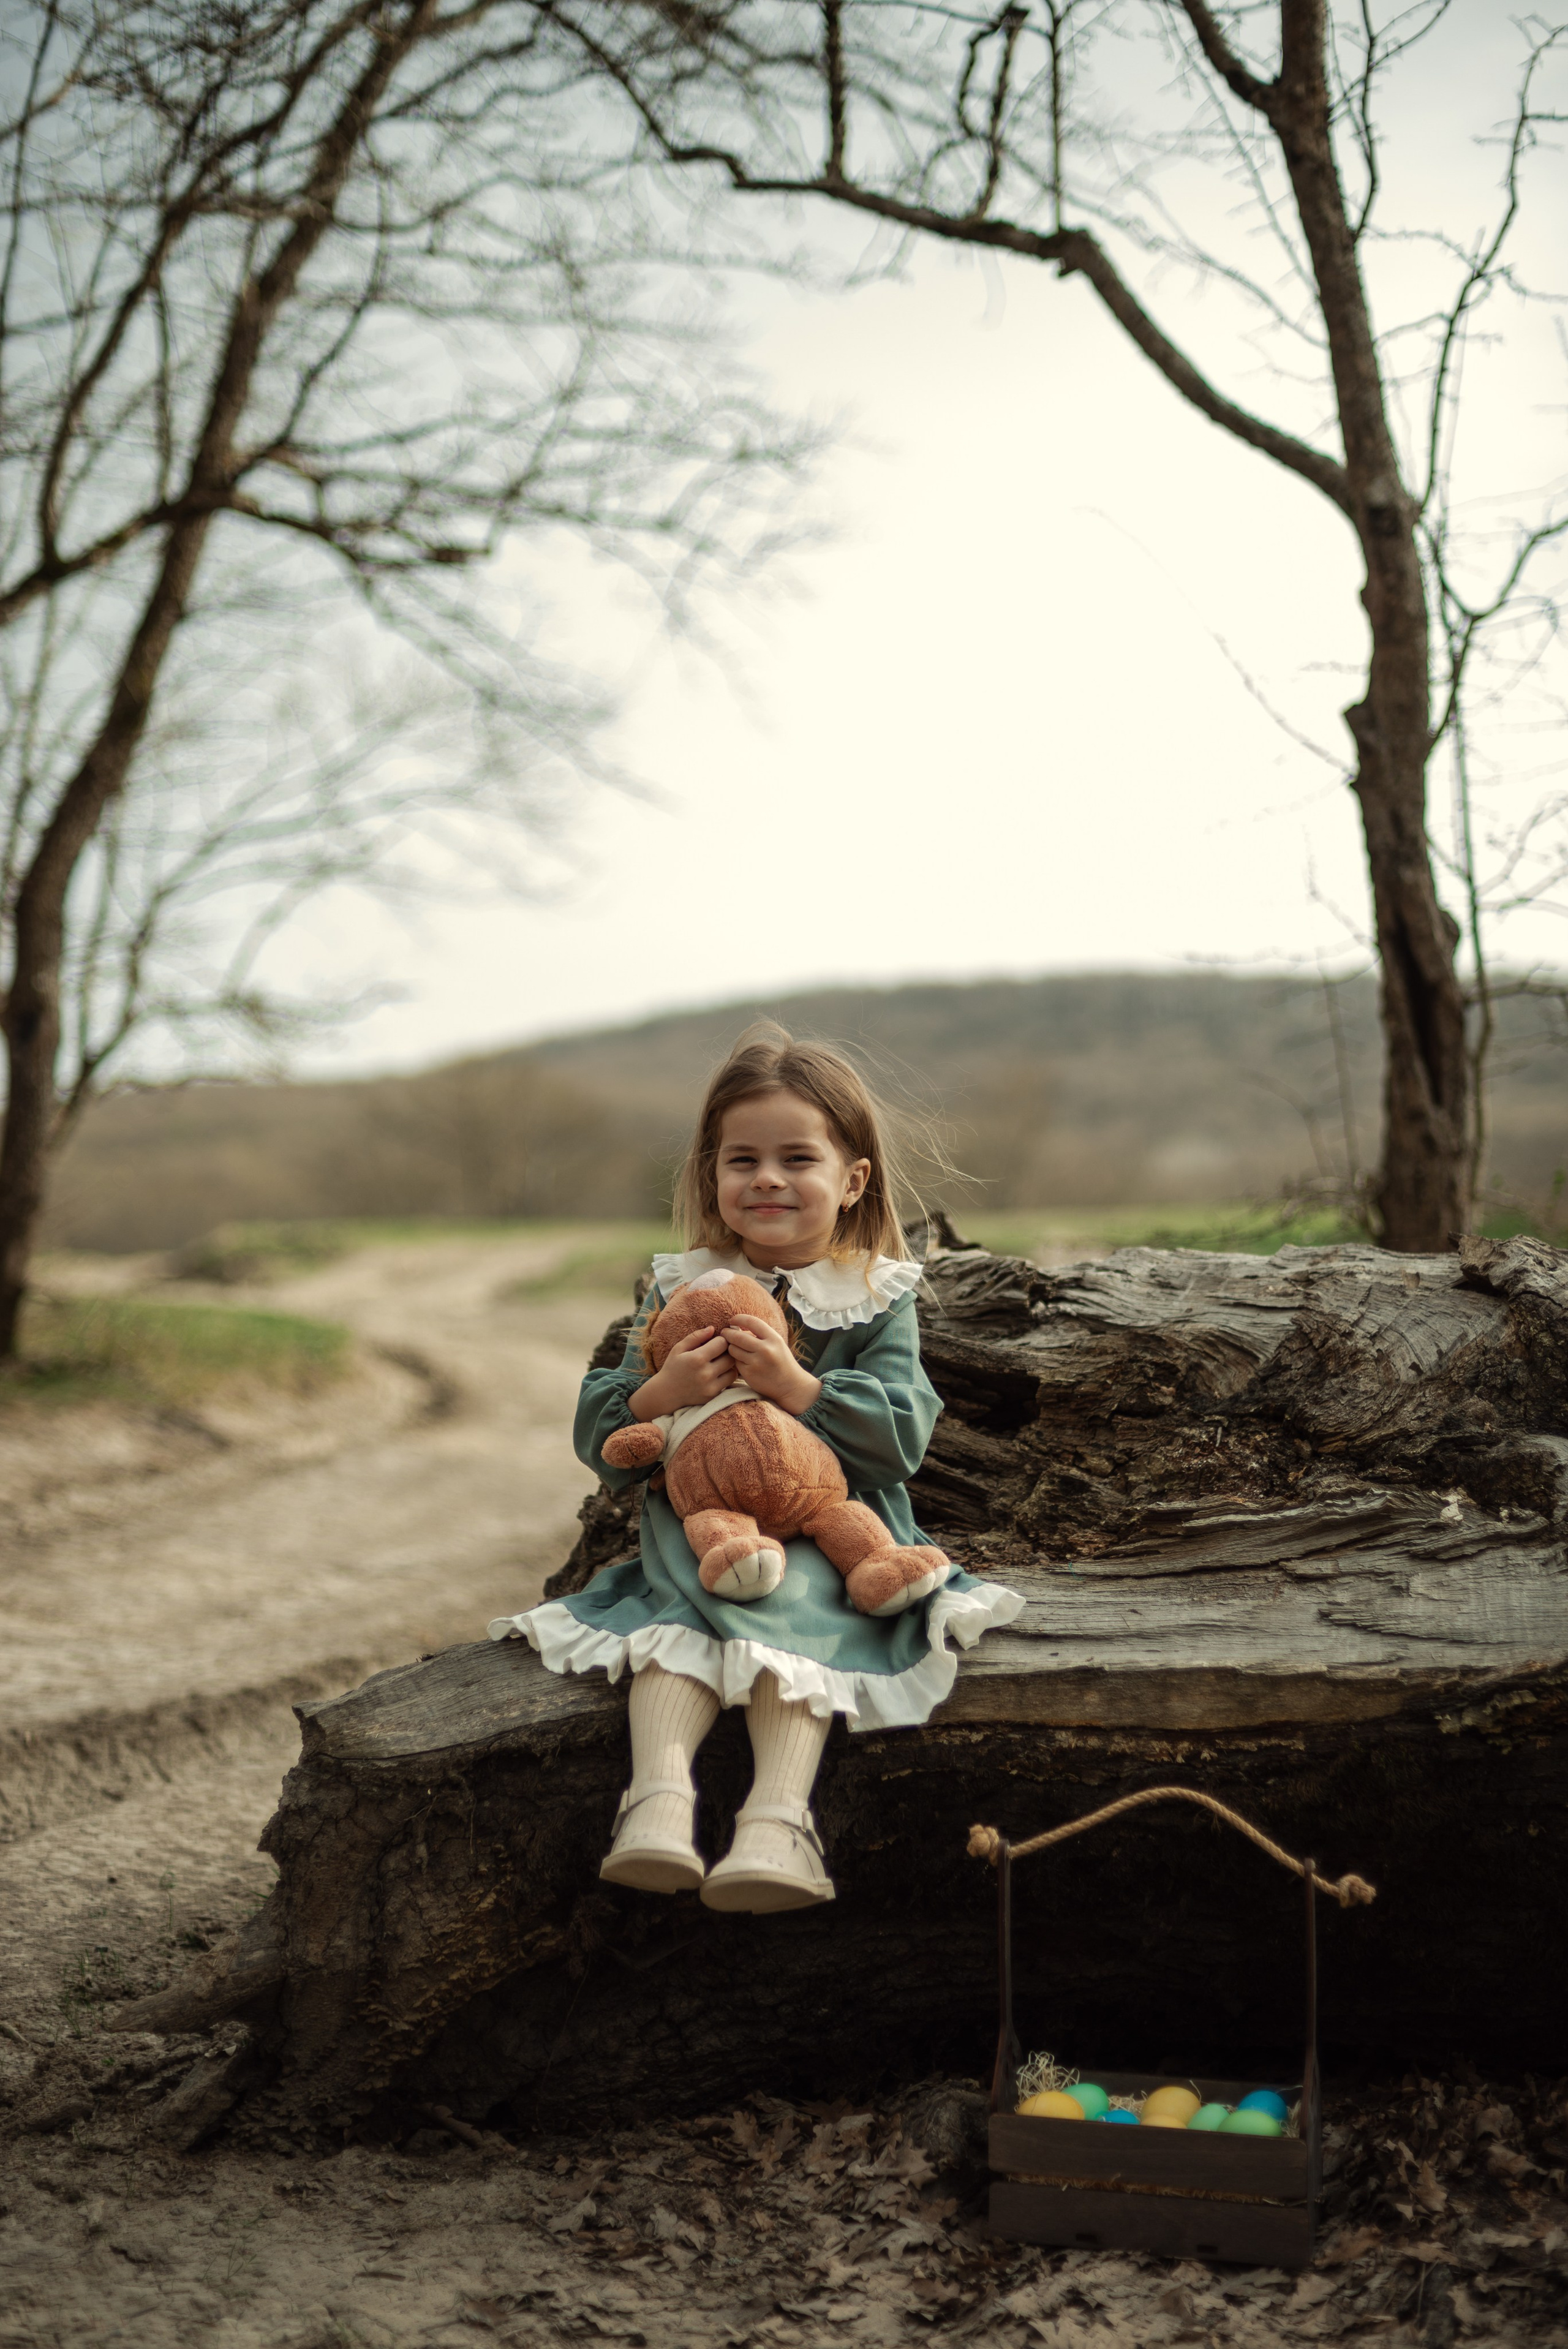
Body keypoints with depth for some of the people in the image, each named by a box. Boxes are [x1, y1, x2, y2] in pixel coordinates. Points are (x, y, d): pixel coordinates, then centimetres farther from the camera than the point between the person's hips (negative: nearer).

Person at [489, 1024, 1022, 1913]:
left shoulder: (877, 1298, 4)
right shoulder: (683, 1289, 11)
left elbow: (904, 1435, -9)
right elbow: (599, 1433, 8)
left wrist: (793, 1384, -20)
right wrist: (664, 1392, -15)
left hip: (834, 1524, -2)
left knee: (790, 1608, -32)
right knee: (676, 1614, -29)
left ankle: (778, 1815, -42)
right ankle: (660, 1789, -41)